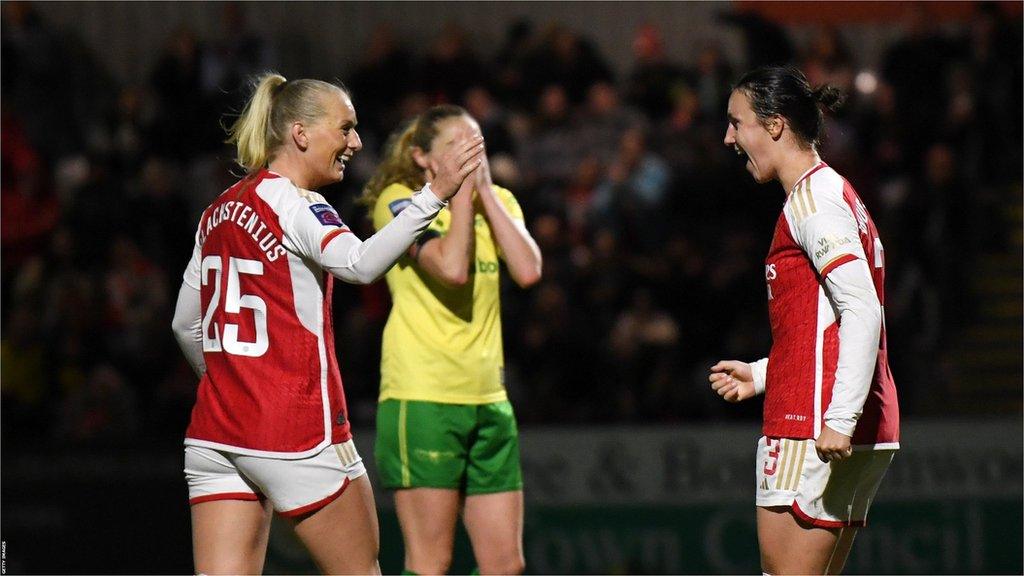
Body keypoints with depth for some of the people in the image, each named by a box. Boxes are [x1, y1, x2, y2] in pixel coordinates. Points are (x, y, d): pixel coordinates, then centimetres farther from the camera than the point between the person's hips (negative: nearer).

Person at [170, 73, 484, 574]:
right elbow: (360, 263, -30)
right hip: (297, 435, -7)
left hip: (213, 434, 7)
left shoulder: (220, 211, 14)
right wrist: (434, 194, -35)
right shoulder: (291, 203, -10)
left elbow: (186, 325, 21)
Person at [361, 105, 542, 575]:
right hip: (420, 398, -6)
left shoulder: (498, 201, 15)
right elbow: (451, 267, -19)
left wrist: (485, 189, -3)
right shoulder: (398, 200, -3)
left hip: (488, 396, 6)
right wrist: (461, 189, -10)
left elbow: (528, 270, -3)